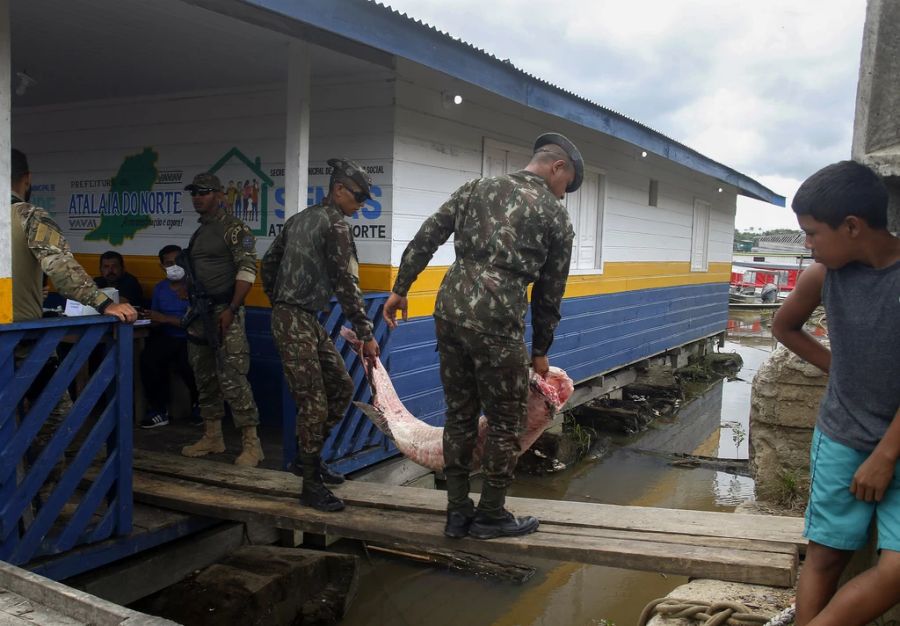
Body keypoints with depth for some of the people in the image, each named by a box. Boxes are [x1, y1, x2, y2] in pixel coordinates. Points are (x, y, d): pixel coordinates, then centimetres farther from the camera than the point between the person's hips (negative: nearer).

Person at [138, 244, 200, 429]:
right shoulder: (160, 288, 15)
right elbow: (156, 321, 15)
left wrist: (166, 319, -17)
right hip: (167, 338, 5)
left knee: (186, 363, -34)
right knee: (148, 358, -27)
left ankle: (198, 405, -3)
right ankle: (159, 409, -10)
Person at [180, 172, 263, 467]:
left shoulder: (234, 228, -8)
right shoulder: (199, 232, 17)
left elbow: (247, 271, -15)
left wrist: (231, 310, -20)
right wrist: (192, 309, 15)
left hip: (223, 312, -8)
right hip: (199, 312, 9)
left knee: (232, 379, -11)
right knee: (204, 377, 12)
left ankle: (251, 443, -5)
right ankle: (212, 437, 22)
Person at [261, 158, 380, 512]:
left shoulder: (300, 219, 16)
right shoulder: (335, 225, -12)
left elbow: (268, 264, 20)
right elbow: (346, 284, -17)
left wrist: (279, 303, 24)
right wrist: (366, 335, -14)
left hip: (309, 322, 10)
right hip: (296, 324, -10)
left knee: (342, 388, 14)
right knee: (314, 403, -5)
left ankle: (311, 454, 27)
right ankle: (312, 487, 4)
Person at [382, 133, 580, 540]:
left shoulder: (477, 189, 16)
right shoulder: (556, 217, 6)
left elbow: (424, 239, 10)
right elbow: (549, 293, 10)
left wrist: (399, 289, 14)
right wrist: (540, 350, 19)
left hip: (449, 309, 5)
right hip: (496, 322, -5)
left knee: (460, 415, 16)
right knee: (505, 423, 11)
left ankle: (458, 512, 25)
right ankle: (491, 516, 23)